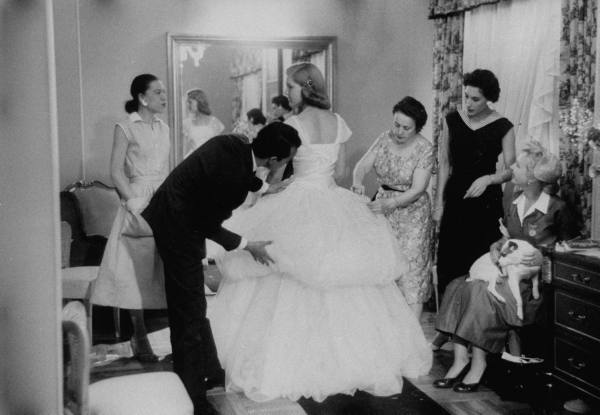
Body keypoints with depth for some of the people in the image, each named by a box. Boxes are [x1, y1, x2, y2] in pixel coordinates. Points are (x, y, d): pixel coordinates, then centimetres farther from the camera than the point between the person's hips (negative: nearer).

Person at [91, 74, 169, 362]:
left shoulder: (163, 128, 14)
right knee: (137, 269, -3)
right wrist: (133, 202, -16)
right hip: (138, 204, -5)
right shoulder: (126, 128, -4)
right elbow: (116, 172, -8)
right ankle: (139, 337, 5)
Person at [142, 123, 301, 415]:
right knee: (190, 310, -2)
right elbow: (209, 226, -18)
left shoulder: (236, 144, -5)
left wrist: (265, 187, 32)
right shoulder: (230, 176, -30)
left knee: (190, 304, 20)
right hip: (178, 229, -10)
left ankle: (208, 370, 35)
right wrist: (248, 246, -8)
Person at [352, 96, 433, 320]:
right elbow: (362, 165, -5)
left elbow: (417, 189, -19)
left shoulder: (424, 149, -14)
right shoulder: (385, 138, -1)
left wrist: (389, 203, -32)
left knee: (411, 270, -4)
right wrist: (358, 182, -28)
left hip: (411, 212, -5)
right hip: (382, 209, 5)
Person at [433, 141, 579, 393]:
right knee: (457, 287, -18)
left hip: (535, 279, -7)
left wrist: (545, 257, -16)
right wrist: (497, 247, 3)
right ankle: (460, 360, -20)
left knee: (482, 293, -31)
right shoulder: (513, 205, 12)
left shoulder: (556, 209, -9)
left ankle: (478, 363, -19)